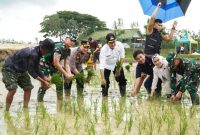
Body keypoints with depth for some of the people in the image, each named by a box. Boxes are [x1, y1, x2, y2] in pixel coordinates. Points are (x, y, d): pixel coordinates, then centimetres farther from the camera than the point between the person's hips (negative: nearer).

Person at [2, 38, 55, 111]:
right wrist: (43, 82, -21)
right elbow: (31, 71, -26)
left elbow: (36, 69, 8)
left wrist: (44, 78, 0)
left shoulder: (38, 53, -1)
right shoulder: (33, 54, -31)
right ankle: (6, 111, -15)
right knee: (12, 89, -21)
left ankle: (25, 108, 7)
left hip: (21, 70, 10)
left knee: (28, 88, 3)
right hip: (10, 69, -10)